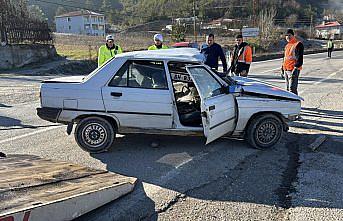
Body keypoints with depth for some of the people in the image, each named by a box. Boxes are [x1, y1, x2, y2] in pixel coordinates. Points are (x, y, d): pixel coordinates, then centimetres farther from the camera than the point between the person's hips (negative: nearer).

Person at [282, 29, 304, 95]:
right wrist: (283, 68, 22)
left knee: (292, 89, -13)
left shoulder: (298, 44, -7)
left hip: (293, 70, -8)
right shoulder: (287, 45, 18)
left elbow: (300, 58, -14)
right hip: (286, 70, 8)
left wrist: (295, 68, -23)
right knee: (288, 89, 13)